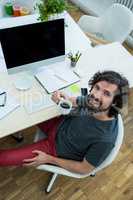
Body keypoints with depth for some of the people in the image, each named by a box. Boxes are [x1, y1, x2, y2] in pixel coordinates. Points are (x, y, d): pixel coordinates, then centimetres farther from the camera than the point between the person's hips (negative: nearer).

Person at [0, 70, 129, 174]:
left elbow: (84, 169, -19)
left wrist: (49, 159, -14)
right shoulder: (92, 100, -21)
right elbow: (75, 101, 2)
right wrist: (65, 99, -23)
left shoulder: (105, 139, -35)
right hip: (61, 125, 6)